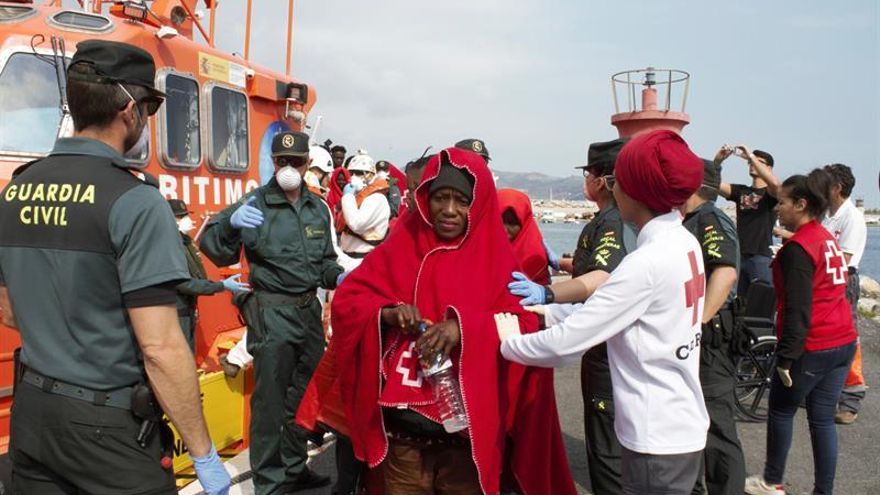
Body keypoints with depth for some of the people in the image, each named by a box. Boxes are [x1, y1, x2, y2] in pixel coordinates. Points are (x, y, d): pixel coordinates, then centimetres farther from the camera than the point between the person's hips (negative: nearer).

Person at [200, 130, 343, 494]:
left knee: (305, 395, 18)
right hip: (272, 312, -6)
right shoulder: (255, 203, -9)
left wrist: (337, 276, -2)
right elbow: (214, 250, -15)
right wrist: (230, 223, -34)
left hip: (310, 310, 6)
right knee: (270, 399, 0)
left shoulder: (318, 208, 9)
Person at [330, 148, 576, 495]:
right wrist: (387, 314, -18)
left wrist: (465, 327, -26)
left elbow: (526, 326, -10)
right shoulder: (400, 247, 4)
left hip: (468, 430, -1)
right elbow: (346, 300, 2)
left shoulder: (494, 258, -2)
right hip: (402, 428, 2)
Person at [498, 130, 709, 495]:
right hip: (683, 428, 8)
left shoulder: (648, 262, -24)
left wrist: (507, 343, -5)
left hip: (657, 440, -8)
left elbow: (567, 343, -21)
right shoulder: (684, 244, 2)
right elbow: (610, 310, 10)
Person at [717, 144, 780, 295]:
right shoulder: (740, 191, 13)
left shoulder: (770, 193, 1)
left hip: (761, 256, -5)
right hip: (739, 255, 5)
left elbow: (774, 183, -23)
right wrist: (718, 160, -17)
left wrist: (751, 156, -21)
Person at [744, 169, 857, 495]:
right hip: (843, 342, 8)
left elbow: (797, 309, -19)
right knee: (823, 419, 12)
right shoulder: (828, 239, 10)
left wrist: (786, 356, -16)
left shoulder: (798, 248, -16)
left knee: (781, 411, 10)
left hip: (812, 348, -8)